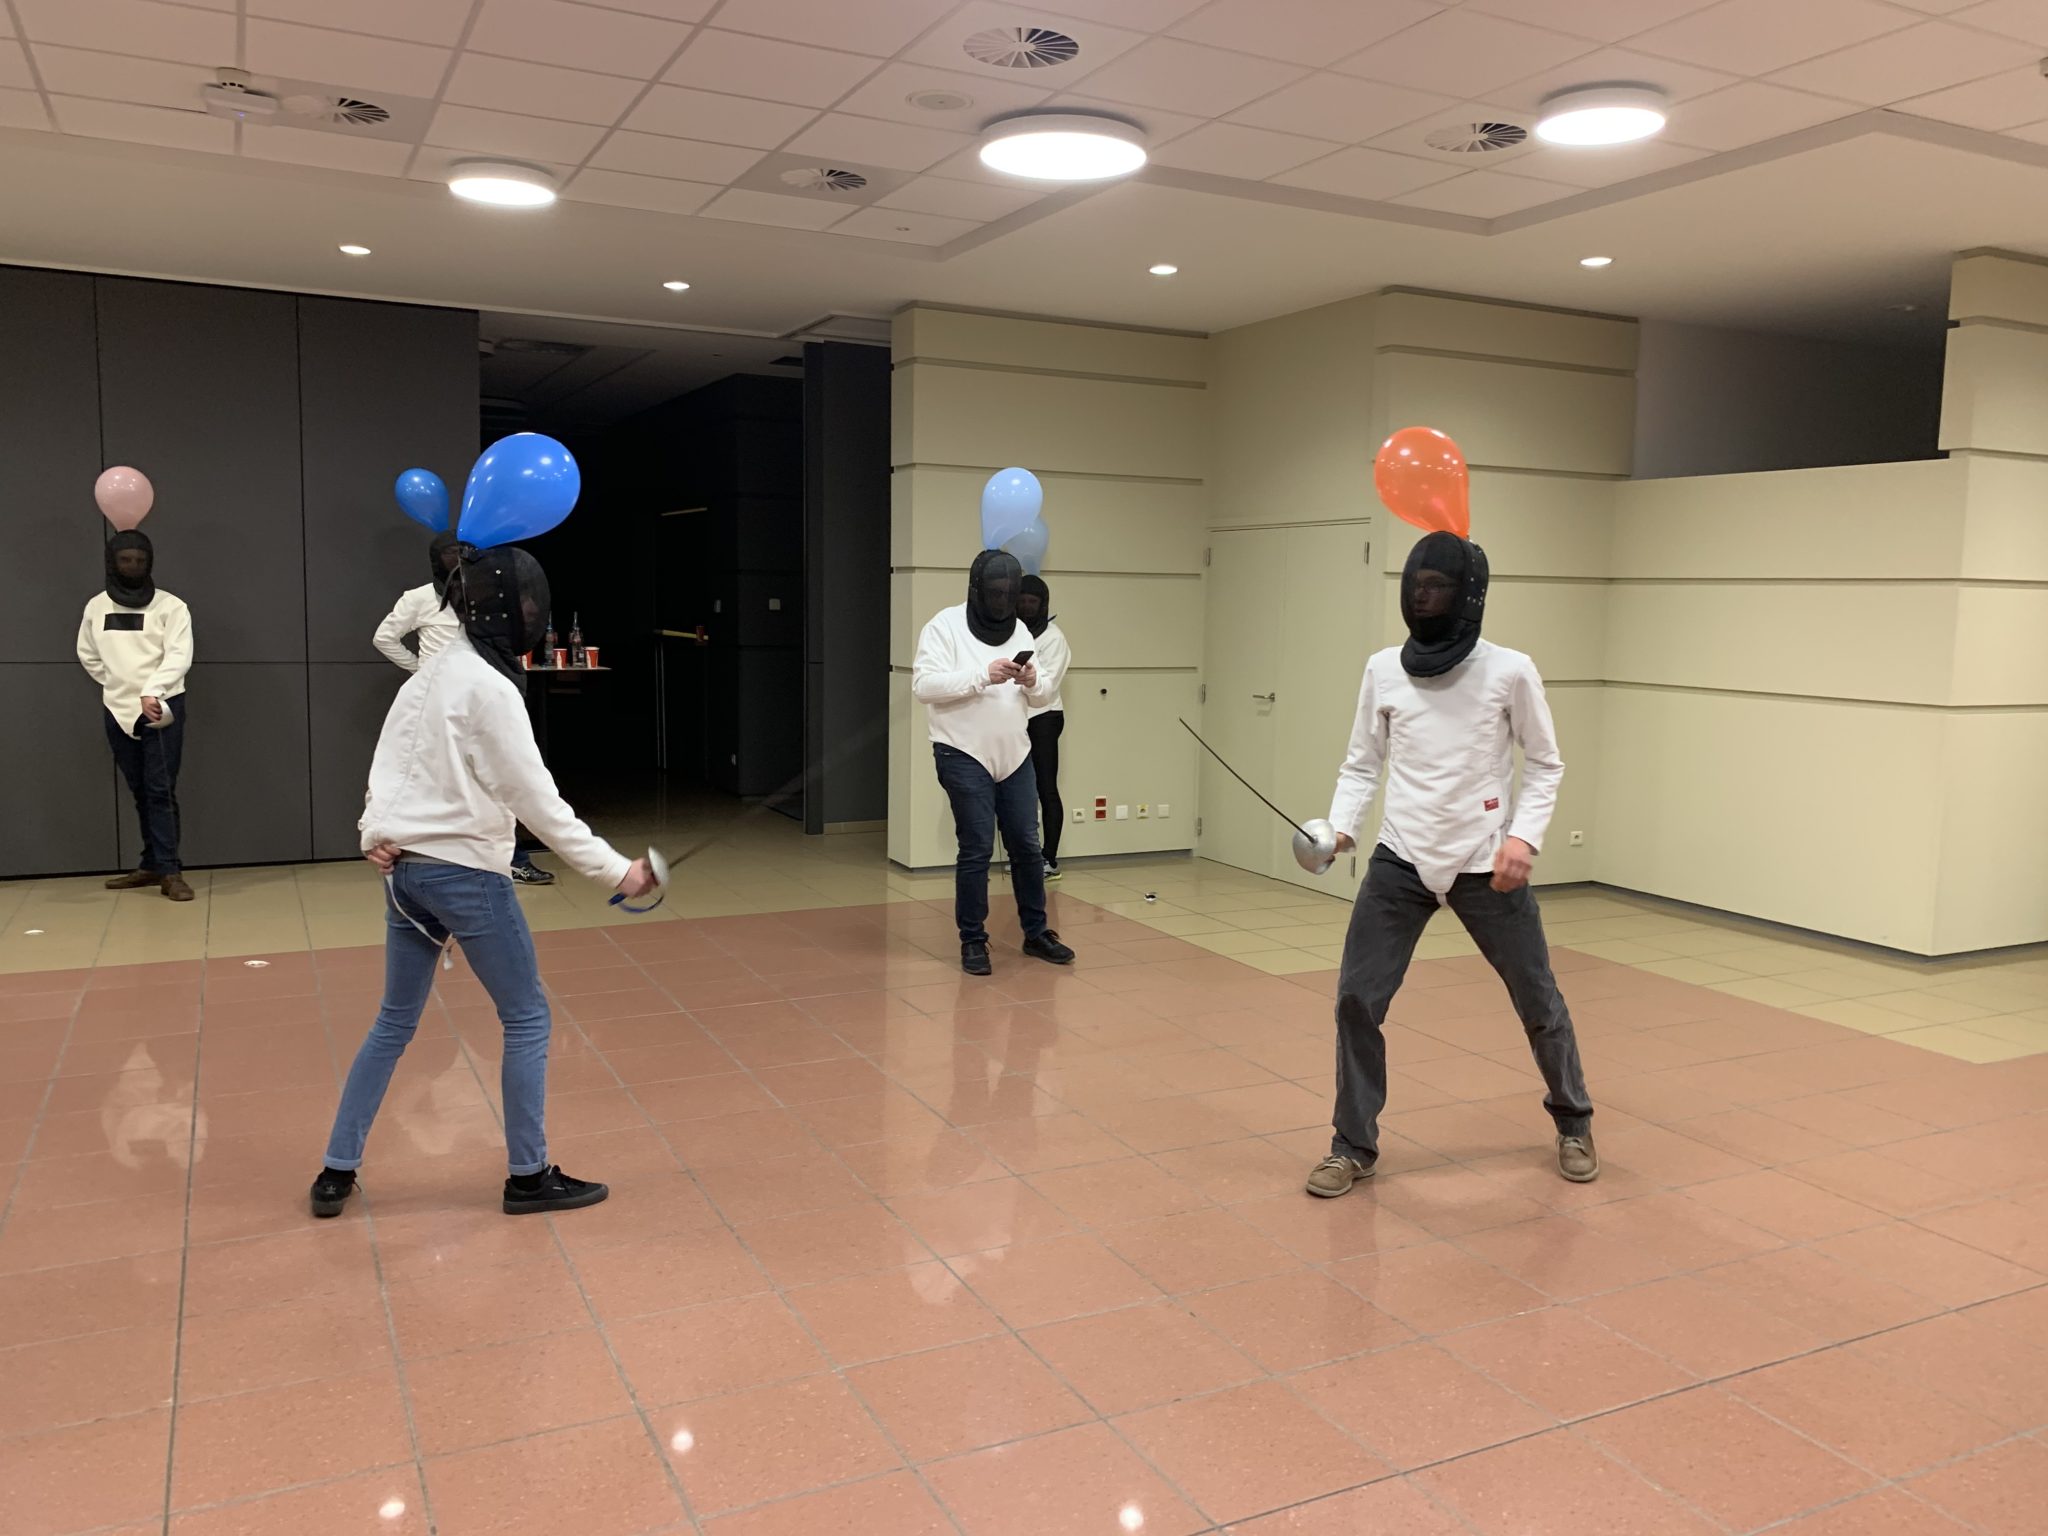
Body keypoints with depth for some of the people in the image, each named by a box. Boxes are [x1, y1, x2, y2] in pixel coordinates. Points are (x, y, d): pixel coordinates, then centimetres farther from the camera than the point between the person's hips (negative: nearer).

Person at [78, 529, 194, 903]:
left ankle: (169, 871, -9)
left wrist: (151, 692, -27)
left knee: (161, 791, -9)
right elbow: (88, 655, 19)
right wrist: (118, 685, 8)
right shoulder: (96, 607, 8)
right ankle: (152, 865, 17)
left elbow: (179, 655, -14)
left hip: (163, 708, -4)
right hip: (119, 711, 4)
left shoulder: (171, 606, -5)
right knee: (140, 792, 11)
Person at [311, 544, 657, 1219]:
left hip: (407, 869, 8)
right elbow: (536, 798, -18)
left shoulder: (431, 673, 10)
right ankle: (528, 1175, 13)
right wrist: (614, 868, -16)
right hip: (467, 873, -8)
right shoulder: (490, 688, -17)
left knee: (395, 1023, 18)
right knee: (527, 1018, 6)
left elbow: (389, 759, 6)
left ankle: (336, 1173, 22)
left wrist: (377, 831, -6)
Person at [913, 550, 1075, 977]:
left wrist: (1033, 682, -12)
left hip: (1015, 754, 5)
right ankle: (973, 941, 11)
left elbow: (1041, 697, 12)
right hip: (964, 756, -5)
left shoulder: (1019, 631, 10)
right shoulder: (945, 625, -7)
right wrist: (983, 675, -25)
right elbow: (922, 685, -17)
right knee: (977, 849, -3)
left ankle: (1036, 933, 23)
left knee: (1027, 845, 9)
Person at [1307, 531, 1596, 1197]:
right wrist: (1339, 828, -9)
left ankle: (1573, 1124, 39)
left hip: (1485, 865, -2)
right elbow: (1362, 764, 7)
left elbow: (1545, 765, 0)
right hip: (1401, 862, 2)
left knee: (1538, 1001, 13)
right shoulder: (1383, 670, -1)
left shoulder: (1510, 670, -9)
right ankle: (1354, 1146, 13)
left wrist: (1524, 839, -14)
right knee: (1356, 1001, -4)